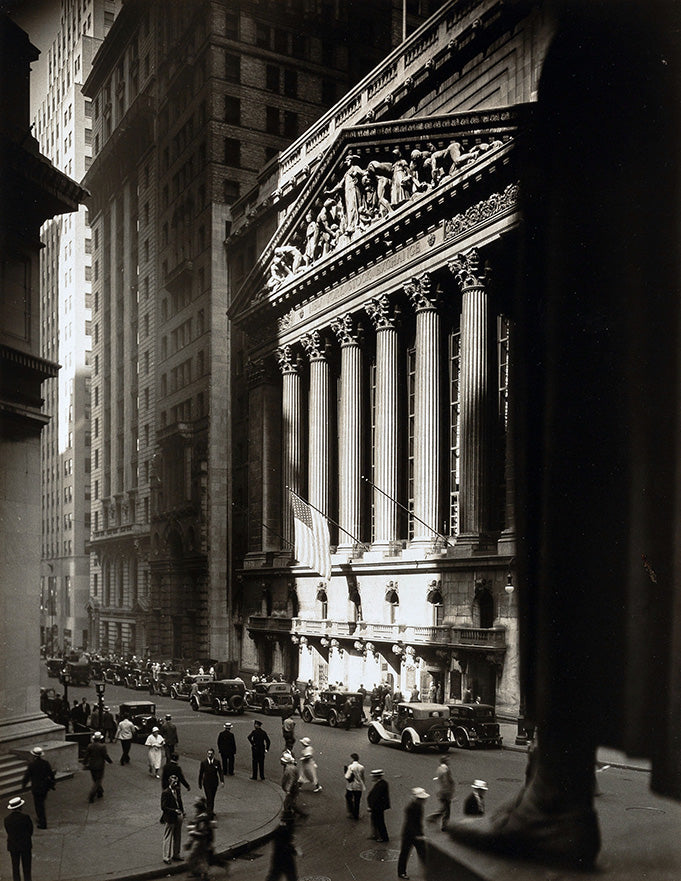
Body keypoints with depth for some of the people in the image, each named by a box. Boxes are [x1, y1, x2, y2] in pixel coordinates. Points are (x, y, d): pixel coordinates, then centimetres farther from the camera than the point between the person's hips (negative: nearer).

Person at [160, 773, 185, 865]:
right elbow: (163, 807, -19)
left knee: (177, 837, 17)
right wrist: (175, 811, -25)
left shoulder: (177, 791, 4)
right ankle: (166, 857, 14)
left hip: (178, 817, 7)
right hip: (169, 819, -7)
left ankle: (176, 855, 31)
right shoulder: (165, 793, -18)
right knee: (168, 838, 3)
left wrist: (182, 811, 6)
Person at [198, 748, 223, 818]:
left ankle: (211, 811, 29)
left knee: (212, 798, 13)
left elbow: (220, 772, -4)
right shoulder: (203, 762, -6)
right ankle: (209, 813, -11)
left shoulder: (217, 762, -4)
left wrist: (222, 781, -16)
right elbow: (200, 774, 1)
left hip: (214, 783, 2)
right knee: (209, 798, -11)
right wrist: (200, 784, 5)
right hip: (206, 783, -2)